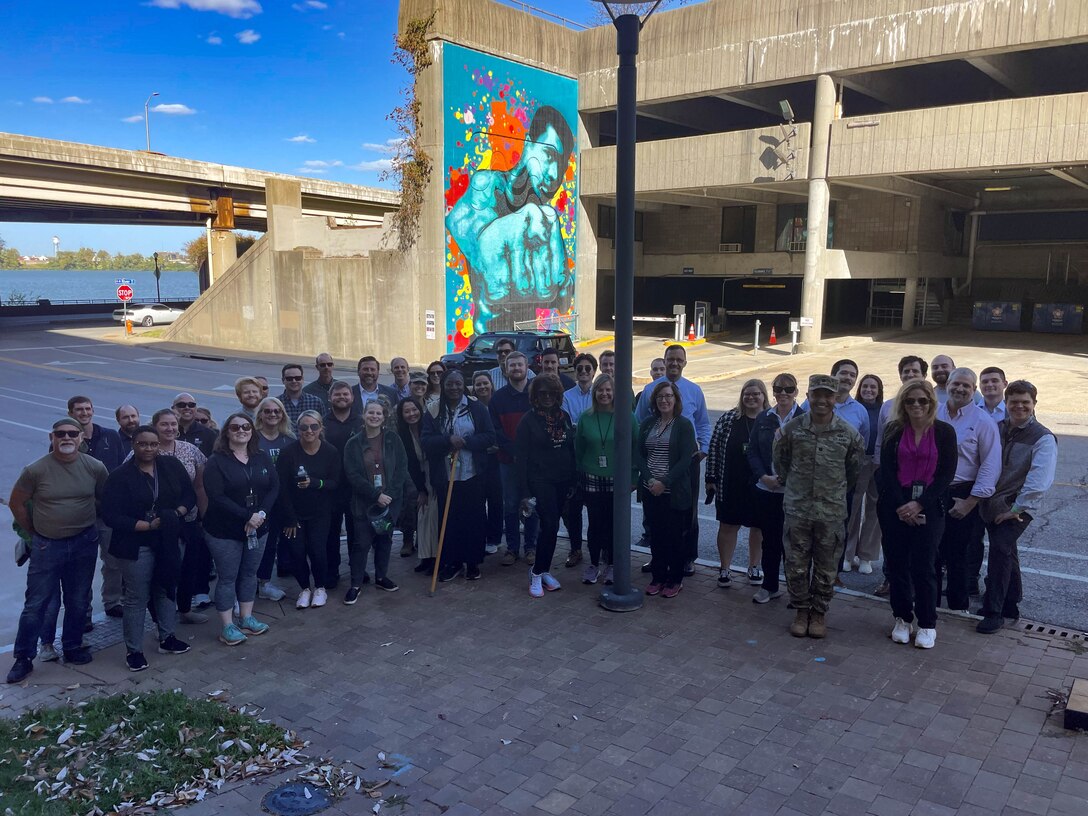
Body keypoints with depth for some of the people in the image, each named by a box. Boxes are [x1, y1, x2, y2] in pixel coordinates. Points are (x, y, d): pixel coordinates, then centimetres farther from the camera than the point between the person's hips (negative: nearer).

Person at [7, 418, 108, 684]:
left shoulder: (95, 467, -7)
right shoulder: (36, 470, -11)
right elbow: (16, 503, 1)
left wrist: (87, 524, 9)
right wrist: (34, 532, 5)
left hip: (84, 544, 2)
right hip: (47, 545, -2)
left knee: (78, 601, 14)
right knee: (36, 604, 3)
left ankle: (73, 647, 32)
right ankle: (23, 658, 16)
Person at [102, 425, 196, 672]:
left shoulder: (172, 466, -1)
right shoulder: (120, 476, -12)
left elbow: (189, 495, 6)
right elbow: (111, 516, -15)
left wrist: (177, 513, -14)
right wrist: (148, 525, -21)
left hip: (168, 540, 5)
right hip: (136, 545, -4)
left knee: (167, 589, 17)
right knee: (137, 598, 3)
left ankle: (167, 639, 33)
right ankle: (134, 651, 16)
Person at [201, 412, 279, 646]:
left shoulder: (262, 458, 4)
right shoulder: (216, 461, -10)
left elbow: (274, 488, 1)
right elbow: (216, 497, -19)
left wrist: (261, 514, -15)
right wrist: (247, 516, -22)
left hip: (257, 528, 5)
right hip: (224, 530, -5)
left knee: (250, 573, 15)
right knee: (227, 577, 3)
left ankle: (246, 618, 28)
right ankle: (227, 626, 13)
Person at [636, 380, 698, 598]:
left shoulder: (684, 424, -4)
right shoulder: (647, 423, 8)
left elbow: (685, 460, -11)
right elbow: (639, 454, 5)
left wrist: (665, 482, -16)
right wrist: (650, 479, -10)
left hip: (675, 492, -4)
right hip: (650, 490, 4)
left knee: (674, 536, 3)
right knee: (656, 535, 10)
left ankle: (675, 580, 17)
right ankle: (658, 577, 22)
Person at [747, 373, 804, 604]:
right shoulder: (764, 418, 7)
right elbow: (752, 452, 7)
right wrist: (764, 477, -8)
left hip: (794, 492, -4)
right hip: (765, 490, 4)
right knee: (770, 540, 13)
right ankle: (770, 586, 26)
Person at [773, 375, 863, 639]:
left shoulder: (849, 433, -5)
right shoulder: (792, 428, -4)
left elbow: (854, 468, 11)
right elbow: (780, 459, 11)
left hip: (832, 510, 0)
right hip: (797, 508, 0)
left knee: (826, 567, 10)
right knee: (796, 565, 7)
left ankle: (820, 612, 27)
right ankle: (801, 610, 24)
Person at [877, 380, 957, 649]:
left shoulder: (944, 432, 0)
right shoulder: (894, 430, 3)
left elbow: (947, 473, -4)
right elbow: (886, 470, -1)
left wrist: (919, 504, -12)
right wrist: (900, 505, -11)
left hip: (929, 506, -1)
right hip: (895, 504, 2)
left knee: (923, 566, -2)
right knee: (897, 563, 5)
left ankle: (927, 625, 12)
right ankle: (902, 619, 19)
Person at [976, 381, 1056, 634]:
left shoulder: (1043, 438, -9)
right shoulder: (997, 428, 7)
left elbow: (1039, 480, -18)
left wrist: (1016, 509, -19)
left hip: (1017, 508, -5)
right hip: (993, 504, 5)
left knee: (1000, 549, -17)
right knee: (1005, 553, 16)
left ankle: (994, 612, -10)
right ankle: (1011, 604, 32)